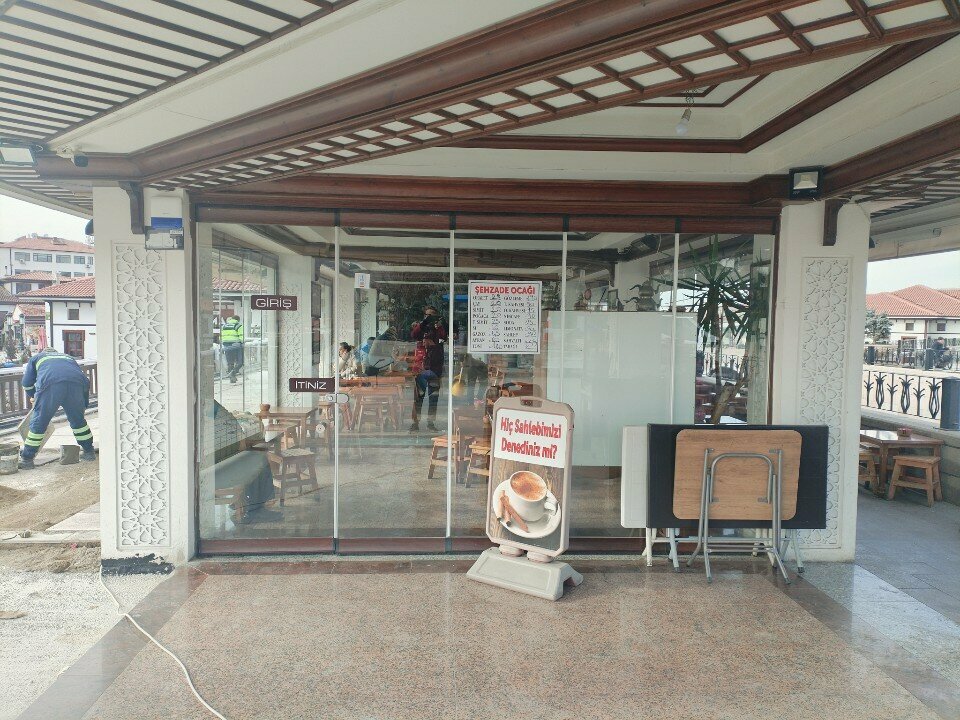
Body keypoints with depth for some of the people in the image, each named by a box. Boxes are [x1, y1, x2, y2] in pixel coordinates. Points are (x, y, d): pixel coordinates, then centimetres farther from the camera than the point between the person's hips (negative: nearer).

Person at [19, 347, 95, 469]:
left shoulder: (36, 358, 36)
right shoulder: (68, 357, 42)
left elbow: (26, 383, 29)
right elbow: (86, 382, 34)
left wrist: (32, 396, 50)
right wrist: (84, 405, 41)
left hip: (50, 385, -3)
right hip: (76, 383, 3)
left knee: (39, 423, 9)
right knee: (78, 420, 21)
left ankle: (26, 458, 16)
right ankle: (89, 451, 29)